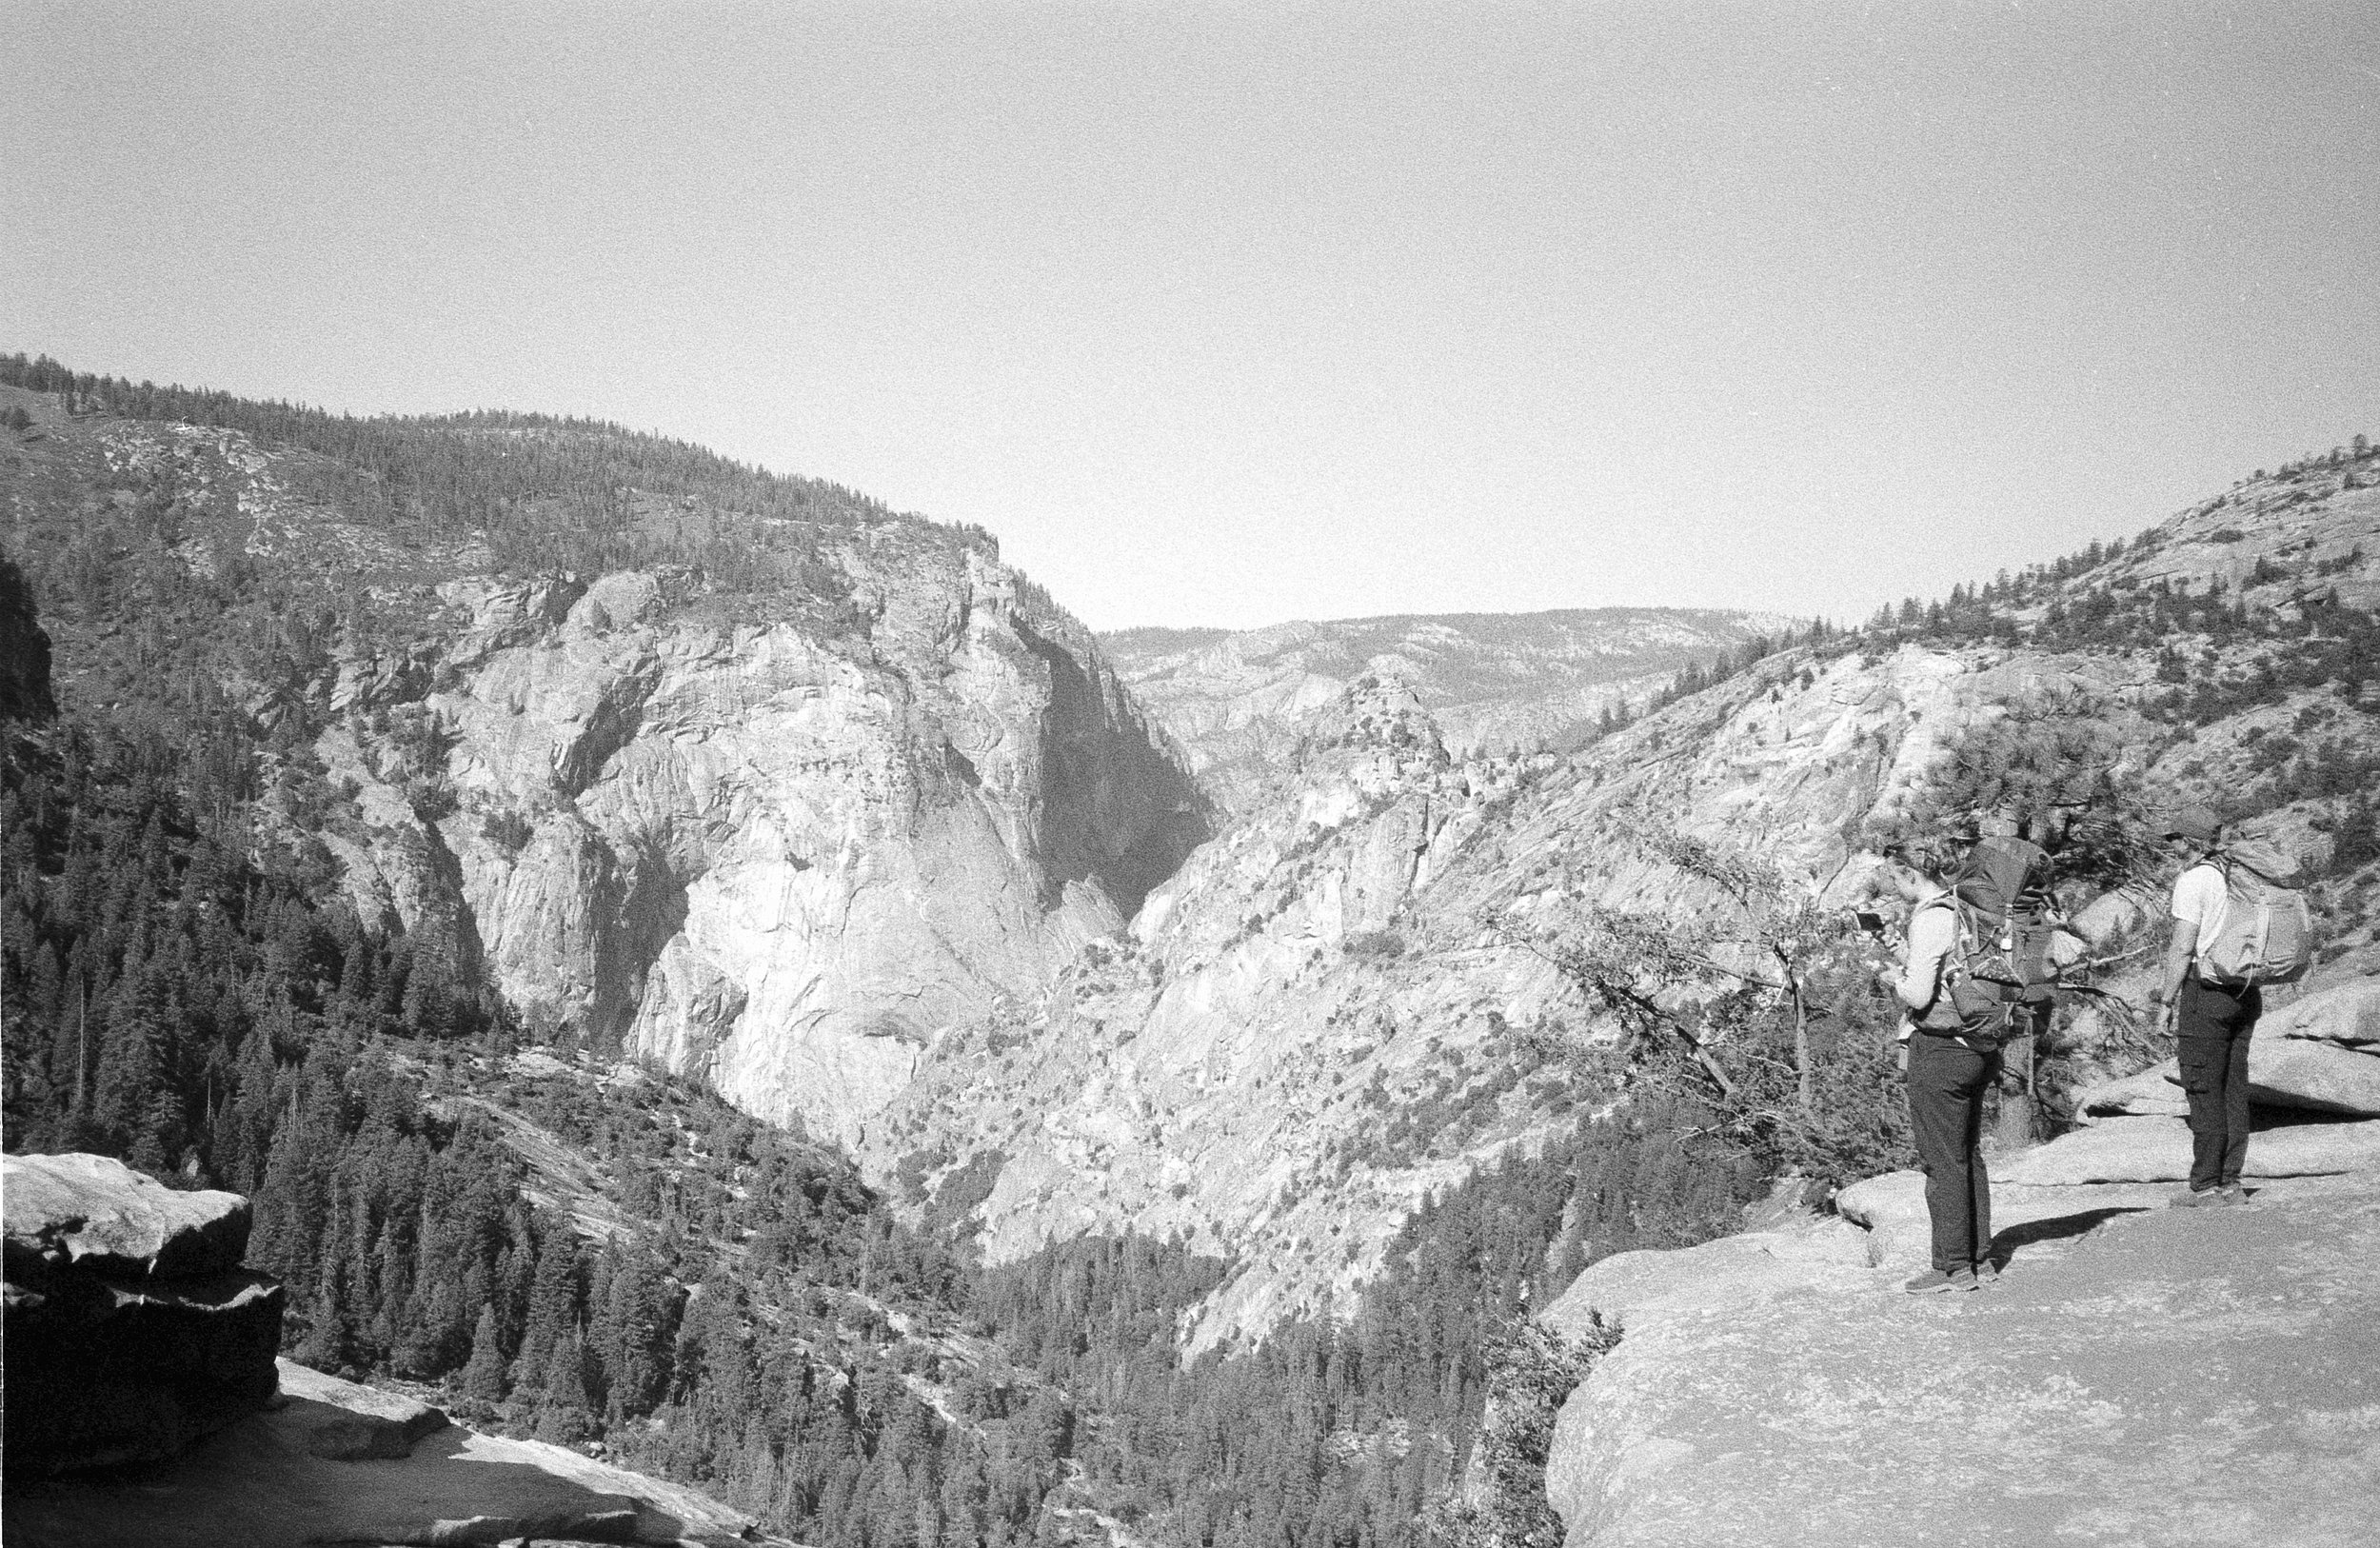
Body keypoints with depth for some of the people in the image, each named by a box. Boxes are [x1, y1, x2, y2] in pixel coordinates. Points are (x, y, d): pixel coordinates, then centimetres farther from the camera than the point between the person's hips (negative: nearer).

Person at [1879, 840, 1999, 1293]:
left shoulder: (1930, 920, -16)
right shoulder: (1967, 911, 9)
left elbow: (1918, 994, -21)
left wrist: (1894, 980, -1)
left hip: (1938, 1048, -9)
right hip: (1977, 1047, 9)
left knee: (1942, 1161, -2)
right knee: (1969, 1156, 15)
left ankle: (1953, 1267, 3)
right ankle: (1979, 1259, 21)